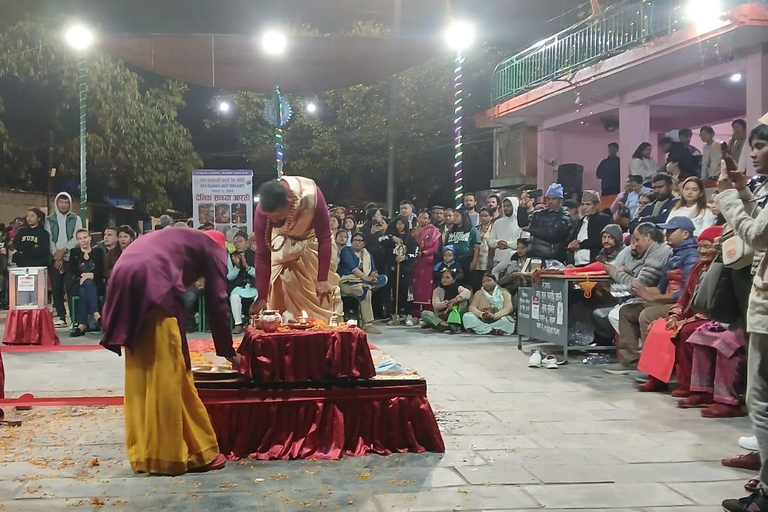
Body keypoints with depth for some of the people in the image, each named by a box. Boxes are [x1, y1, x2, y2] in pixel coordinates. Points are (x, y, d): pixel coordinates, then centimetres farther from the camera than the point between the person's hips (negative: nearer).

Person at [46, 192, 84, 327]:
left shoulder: (76, 219, 7)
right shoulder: (49, 220, 9)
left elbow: (77, 238, -3)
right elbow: (48, 239, 1)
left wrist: (64, 250, -13)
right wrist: (56, 256, -8)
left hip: (71, 258, -2)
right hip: (54, 259, 2)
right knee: (56, 289, 2)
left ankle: (75, 317, -9)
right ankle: (61, 318, 8)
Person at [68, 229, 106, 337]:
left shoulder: (99, 251, 12)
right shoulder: (74, 252, 17)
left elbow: (102, 271, 2)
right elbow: (72, 271, 4)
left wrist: (91, 275, -15)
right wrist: (82, 276, -14)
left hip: (96, 284, 0)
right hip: (78, 285, 1)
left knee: (84, 291, -35)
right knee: (85, 287, -36)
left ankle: (82, 325, -44)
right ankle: (96, 316, -49)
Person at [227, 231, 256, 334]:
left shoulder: (255, 255, 1)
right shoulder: (232, 257, 6)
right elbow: (229, 277, 3)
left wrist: (247, 266, -19)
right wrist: (237, 266, -14)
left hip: (254, 286, -1)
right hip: (238, 286, 1)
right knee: (234, 296, -32)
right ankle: (238, 324, -26)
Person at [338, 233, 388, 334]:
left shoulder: (367, 255, 19)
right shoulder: (346, 251, 0)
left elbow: (373, 271, 10)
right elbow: (352, 267, -16)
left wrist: (373, 275, -15)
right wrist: (365, 277, -29)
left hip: (363, 281, 7)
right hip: (347, 282, -6)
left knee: (383, 279, -14)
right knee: (366, 292, -35)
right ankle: (367, 324, -35)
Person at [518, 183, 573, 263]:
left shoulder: (564, 217, -3)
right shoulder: (540, 214, 14)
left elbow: (553, 235, -14)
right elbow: (522, 223, 8)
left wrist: (531, 229, -7)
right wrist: (523, 207, -6)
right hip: (534, 256, 5)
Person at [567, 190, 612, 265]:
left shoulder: (604, 219, 2)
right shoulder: (580, 222, 24)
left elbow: (601, 241, -12)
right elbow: (570, 241, 21)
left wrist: (581, 244, -6)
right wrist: (573, 245, -2)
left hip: (594, 264, -6)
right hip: (577, 265, 6)